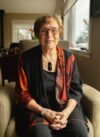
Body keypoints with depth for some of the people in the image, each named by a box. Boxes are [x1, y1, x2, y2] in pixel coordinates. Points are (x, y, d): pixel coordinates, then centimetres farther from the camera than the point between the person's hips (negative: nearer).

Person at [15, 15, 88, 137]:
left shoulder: (69, 57, 2)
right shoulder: (26, 58, -4)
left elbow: (76, 89, 4)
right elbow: (22, 93, -3)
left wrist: (66, 112, -13)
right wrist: (45, 112, -15)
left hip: (66, 107, 2)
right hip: (36, 108, -1)